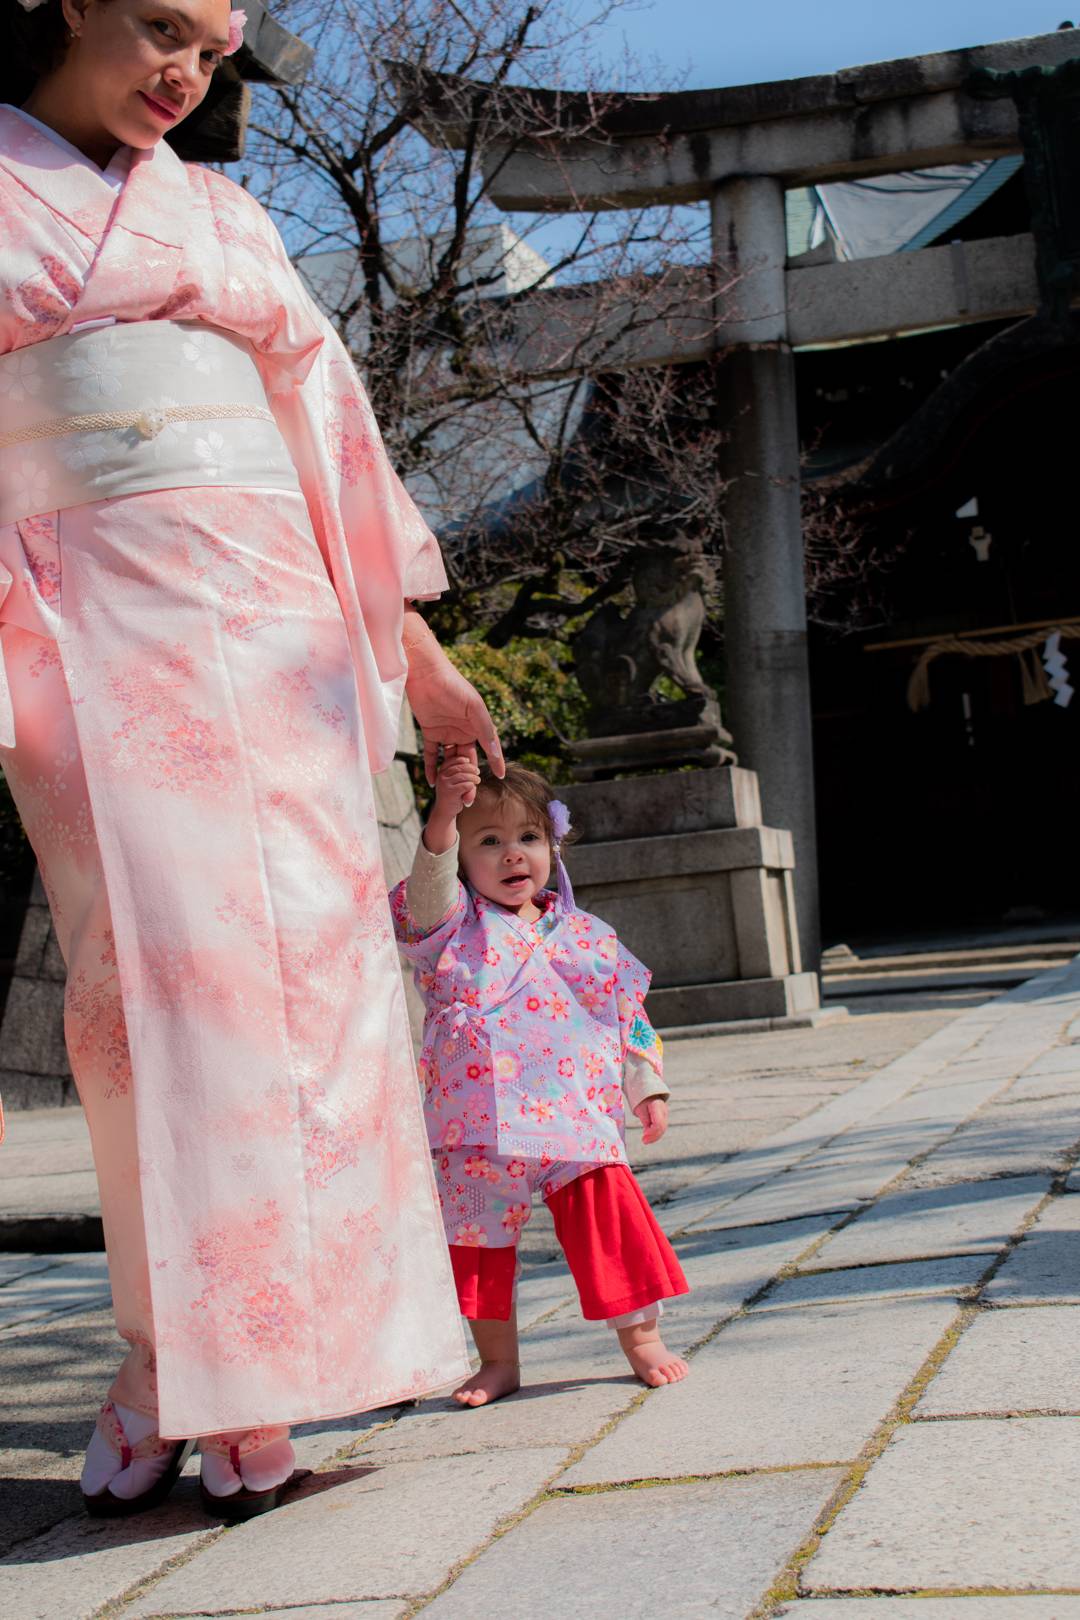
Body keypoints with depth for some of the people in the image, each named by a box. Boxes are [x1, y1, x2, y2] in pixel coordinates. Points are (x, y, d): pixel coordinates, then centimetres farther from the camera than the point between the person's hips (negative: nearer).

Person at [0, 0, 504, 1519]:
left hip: (267, 610, 4)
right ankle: (175, 1363, 0)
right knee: (154, 958, -11)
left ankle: (247, 1372, 3)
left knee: (306, 949, -5)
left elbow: (328, 418, 18)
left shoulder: (224, 215, 19)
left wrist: (414, 639, 14)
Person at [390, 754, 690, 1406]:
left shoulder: (585, 935, 13)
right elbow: (428, 892, -20)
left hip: (576, 1112, 1)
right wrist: (444, 815, -35)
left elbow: (629, 1013, 19)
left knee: (608, 1213, -7)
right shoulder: (455, 925, 3)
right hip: (479, 1120, -1)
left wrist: (649, 1087, 14)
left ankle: (642, 1337, 10)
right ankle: (499, 1361, 21)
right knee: (480, 1234, 6)